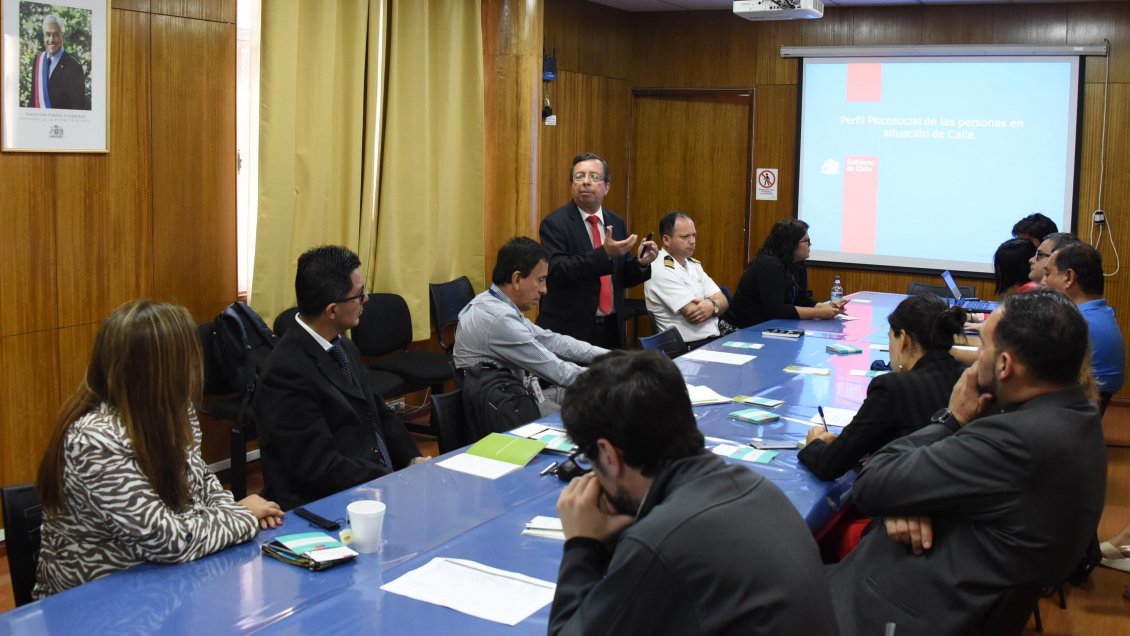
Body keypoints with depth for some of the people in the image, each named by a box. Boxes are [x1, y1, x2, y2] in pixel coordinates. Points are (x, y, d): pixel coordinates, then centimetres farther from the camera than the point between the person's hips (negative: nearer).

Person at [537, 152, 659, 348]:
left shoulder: (616, 223, 10)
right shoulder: (555, 223, -8)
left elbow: (623, 278, 13)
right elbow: (557, 272, -20)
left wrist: (641, 263, -8)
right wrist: (604, 253, -27)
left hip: (611, 329, 5)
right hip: (570, 329, -5)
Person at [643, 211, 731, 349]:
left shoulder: (693, 264, 15)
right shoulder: (661, 271, -13)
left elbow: (723, 302, 9)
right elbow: (694, 315, -17)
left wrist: (712, 306, -14)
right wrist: (715, 304, 2)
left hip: (715, 339, 8)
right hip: (690, 348, -8)